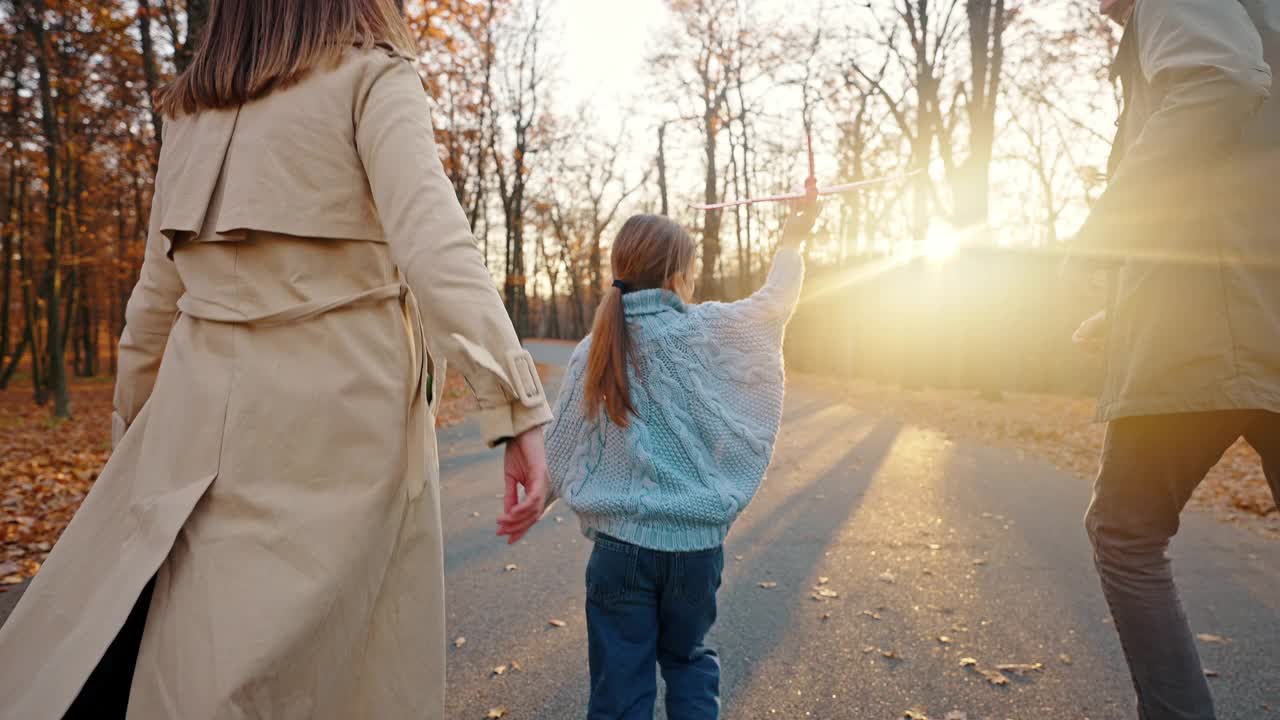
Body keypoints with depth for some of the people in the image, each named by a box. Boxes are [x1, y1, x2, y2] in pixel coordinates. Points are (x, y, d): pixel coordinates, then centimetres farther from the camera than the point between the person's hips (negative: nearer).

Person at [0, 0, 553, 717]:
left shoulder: (190, 108, 16)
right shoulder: (373, 76, 0)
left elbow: (158, 291, 18)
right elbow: (432, 240, -16)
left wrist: (139, 430, 26)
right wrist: (518, 407, -20)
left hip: (207, 410, 6)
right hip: (342, 408, -5)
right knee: (357, 659, 6)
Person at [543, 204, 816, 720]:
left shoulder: (592, 351, -4)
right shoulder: (709, 332, -8)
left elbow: (559, 450, 2)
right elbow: (775, 302, 9)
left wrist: (536, 496, 21)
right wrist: (791, 243, 27)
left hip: (620, 541, 0)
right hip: (696, 541, 0)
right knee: (688, 659, 23)